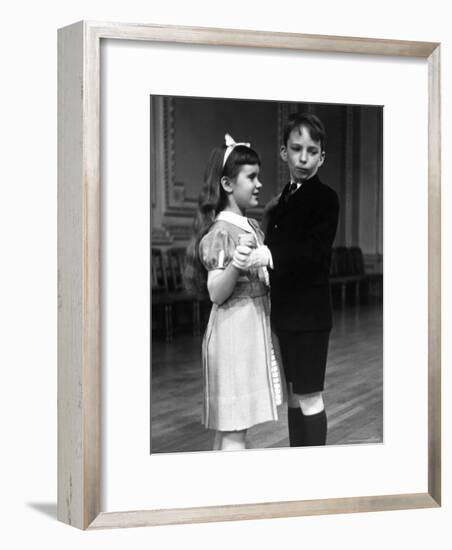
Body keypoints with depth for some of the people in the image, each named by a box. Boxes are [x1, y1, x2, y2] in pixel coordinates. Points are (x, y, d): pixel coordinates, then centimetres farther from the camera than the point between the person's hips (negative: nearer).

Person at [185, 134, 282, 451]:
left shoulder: (252, 227, 12)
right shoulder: (221, 231, -14)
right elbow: (216, 293, -20)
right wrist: (236, 263, -33)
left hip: (255, 328, 9)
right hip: (233, 331, -9)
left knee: (227, 428, 13)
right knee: (234, 428, -8)